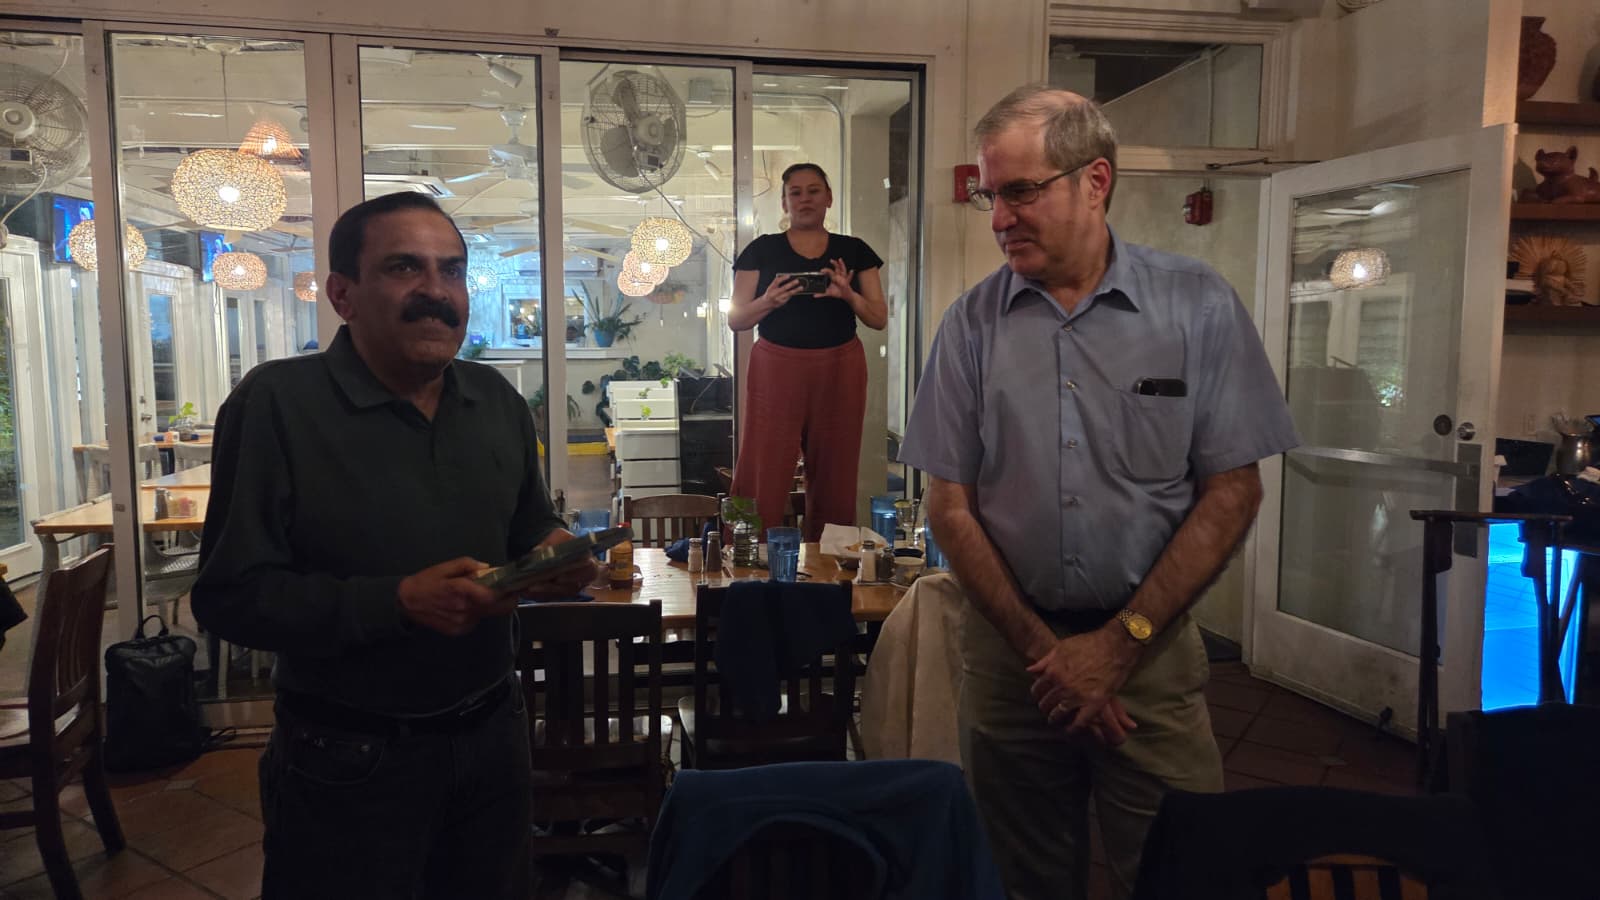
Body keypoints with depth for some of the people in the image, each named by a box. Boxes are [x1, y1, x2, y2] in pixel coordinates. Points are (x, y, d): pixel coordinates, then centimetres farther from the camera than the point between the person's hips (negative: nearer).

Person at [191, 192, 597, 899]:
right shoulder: (277, 403, -14)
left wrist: (554, 555, -8)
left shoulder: (499, 401, 5)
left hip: (493, 736, 6)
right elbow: (230, 594, -16)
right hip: (347, 761, -5)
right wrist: (401, 602, -26)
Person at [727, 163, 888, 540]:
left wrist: (849, 295, -13)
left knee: (834, 478, 3)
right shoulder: (762, 250, 6)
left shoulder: (855, 251, 10)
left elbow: (880, 319, 7)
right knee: (763, 474, -8)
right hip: (776, 370, -2)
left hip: (839, 372, 2)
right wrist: (769, 300, -16)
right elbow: (735, 319, 4)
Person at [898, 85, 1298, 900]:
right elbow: (952, 506, 0)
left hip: (1151, 649, -1)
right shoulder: (972, 323, -1)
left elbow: (1232, 493, -4)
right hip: (1010, 649, 1)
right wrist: (1043, 650, -7)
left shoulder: (1197, 306, -4)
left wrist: (1119, 643, -9)